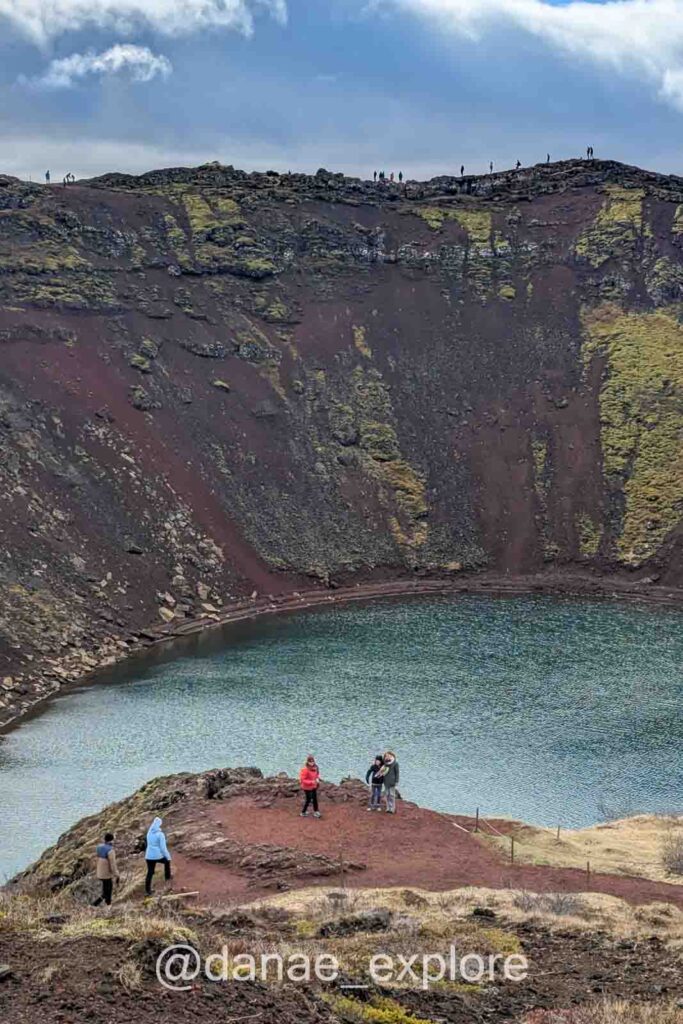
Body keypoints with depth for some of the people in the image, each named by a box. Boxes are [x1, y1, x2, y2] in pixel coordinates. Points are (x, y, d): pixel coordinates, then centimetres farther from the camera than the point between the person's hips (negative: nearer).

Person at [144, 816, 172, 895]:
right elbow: (163, 847, -16)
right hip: (158, 856, -4)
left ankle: (148, 890, 13)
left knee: (150, 873, 12)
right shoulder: (160, 834, -15)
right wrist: (168, 856, -4)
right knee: (167, 861, 28)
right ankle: (167, 877, 38)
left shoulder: (149, 833, 2)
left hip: (149, 856, 5)